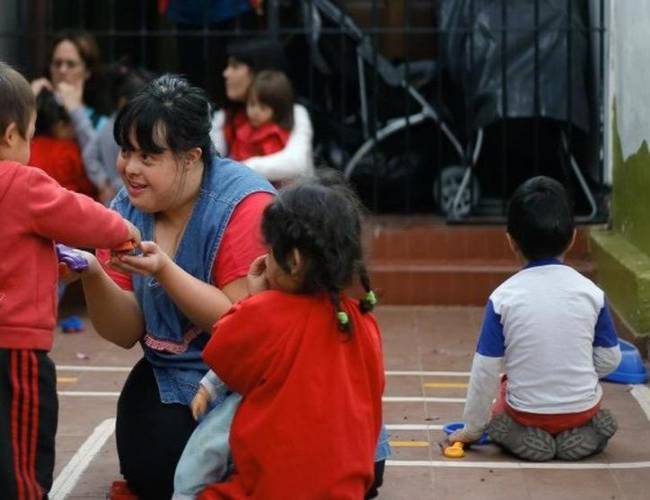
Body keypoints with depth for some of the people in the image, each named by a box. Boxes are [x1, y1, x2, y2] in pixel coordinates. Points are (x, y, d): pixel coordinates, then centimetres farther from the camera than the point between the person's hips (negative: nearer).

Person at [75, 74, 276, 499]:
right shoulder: (127, 210, -1)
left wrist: (164, 271, -32)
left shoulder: (245, 205, -19)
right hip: (170, 375, 5)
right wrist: (93, 276, -22)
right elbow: (126, 333, -2)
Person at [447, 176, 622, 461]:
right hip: (582, 406, 3)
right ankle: (579, 433, 11)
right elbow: (609, 360, -2)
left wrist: (473, 428, 3)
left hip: (526, 409, -3)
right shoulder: (591, 293, -9)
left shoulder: (503, 298, -13)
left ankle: (522, 435, 6)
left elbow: (485, 370, -9)